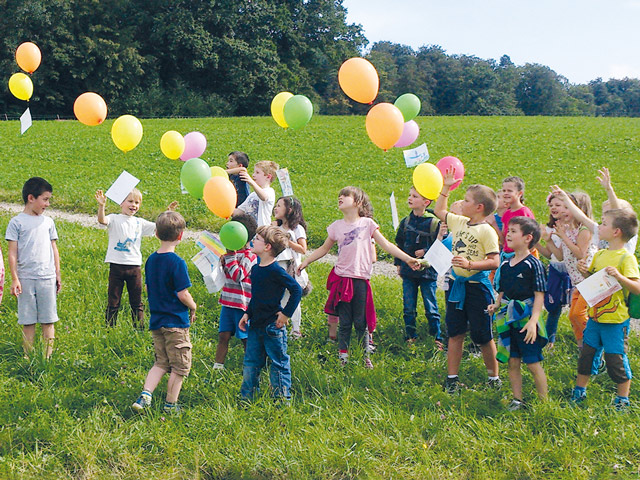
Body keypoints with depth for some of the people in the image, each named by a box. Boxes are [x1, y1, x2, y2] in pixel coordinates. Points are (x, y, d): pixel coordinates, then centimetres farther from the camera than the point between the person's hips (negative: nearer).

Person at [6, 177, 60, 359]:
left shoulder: (48, 222, 12)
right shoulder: (16, 222, 0)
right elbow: (12, 252, -2)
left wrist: (57, 274, 15)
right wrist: (14, 279, -6)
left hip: (47, 278, 3)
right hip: (26, 278, -3)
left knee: (48, 319, 3)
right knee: (28, 321, 2)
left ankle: (48, 356, 7)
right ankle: (28, 356, 8)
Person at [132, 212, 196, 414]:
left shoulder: (151, 260, 4)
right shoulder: (177, 262, -18)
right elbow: (182, 294, -19)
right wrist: (193, 307, 0)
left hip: (156, 321, 7)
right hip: (176, 322, -7)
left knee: (161, 362, 17)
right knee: (180, 366, 7)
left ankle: (145, 395, 0)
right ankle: (171, 405, 14)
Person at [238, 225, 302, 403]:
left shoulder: (276, 271, -17)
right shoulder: (255, 269, 9)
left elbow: (296, 290, -17)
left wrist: (286, 314, -16)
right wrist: (247, 313, 14)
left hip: (272, 327, -8)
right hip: (256, 325, 8)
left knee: (278, 364, 4)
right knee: (250, 363, 13)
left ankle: (283, 400, 14)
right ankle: (246, 398, 23)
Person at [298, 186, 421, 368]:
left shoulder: (367, 223, 2)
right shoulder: (337, 226, 9)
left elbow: (386, 245, 2)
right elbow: (324, 249, 21)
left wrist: (408, 259, -4)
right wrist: (306, 261, 16)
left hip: (360, 279, -2)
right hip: (342, 278, 2)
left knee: (360, 322, 3)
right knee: (344, 322, 4)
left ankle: (366, 356, 15)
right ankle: (343, 356, 12)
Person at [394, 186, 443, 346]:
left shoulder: (434, 222, -9)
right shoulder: (406, 222, 6)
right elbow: (399, 244, 16)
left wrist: (425, 252, -17)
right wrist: (398, 263, 13)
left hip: (427, 271, -4)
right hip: (408, 272, 4)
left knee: (431, 308, 1)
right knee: (408, 308, 8)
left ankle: (436, 338, 12)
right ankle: (410, 337, 20)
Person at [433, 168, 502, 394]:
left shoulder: (486, 231, -14)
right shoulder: (458, 222, 9)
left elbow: (494, 262, -19)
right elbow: (439, 211, 26)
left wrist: (470, 264, -29)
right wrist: (446, 187, 22)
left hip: (477, 287, -7)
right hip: (456, 285, 7)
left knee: (483, 336, 4)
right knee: (455, 334, 10)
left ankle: (494, 377, 20)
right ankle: (452, 378, 16)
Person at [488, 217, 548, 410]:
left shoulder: (533, 264, -10)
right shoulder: (505, 264, 10)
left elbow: (539, 295, -12)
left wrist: (533, 321, -20)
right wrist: (496, 306, 0)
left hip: (526, 320, -6)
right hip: (508, 320, 6)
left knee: (533, 363, -1)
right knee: (512, 362, 9)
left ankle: (544, 401, 12)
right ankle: (517, 400, 18)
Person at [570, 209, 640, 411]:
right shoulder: (599, 255, 7)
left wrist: (619, 276, -34)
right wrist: (585, 272, -1)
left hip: (615, 320, -7)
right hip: (595, 316, 7)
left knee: (616, 360, 1)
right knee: (587, 354, 15)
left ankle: (623, 399, 18)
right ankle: (579, 392, 30)